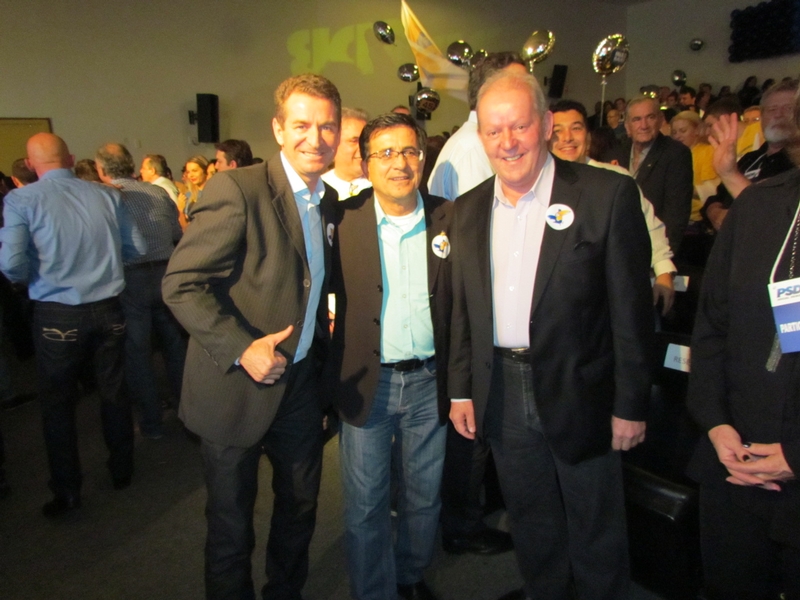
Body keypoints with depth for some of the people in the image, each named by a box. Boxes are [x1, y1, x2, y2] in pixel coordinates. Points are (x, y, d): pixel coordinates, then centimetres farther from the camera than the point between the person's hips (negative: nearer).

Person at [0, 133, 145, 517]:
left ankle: (67, 492, 22)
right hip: (108, 310, 3)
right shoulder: (107, 195, -1)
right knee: (113, 392, 17)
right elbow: (136, 248, 3)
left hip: (57, 316, -2)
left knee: (57, 403, 13)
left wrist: (35, 277, 5)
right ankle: (121, 472, 32)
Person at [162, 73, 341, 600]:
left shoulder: (329, 201, 6)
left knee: (301, 503, 21)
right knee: (232, 517, 13)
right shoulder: (238, 190, -17)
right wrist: (241, 348, -26)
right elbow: (181, 284, -20)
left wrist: (323, 329, 4)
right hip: (237, 386, -6)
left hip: (300, 381, 7)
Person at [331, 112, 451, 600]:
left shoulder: (450, 218, -1)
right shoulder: (343, 221, -5)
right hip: (366, 381, -1)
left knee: (425, 497, 19)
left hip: (429, 381, 2)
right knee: (366, 505, 11)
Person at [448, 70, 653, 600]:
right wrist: (461, 389, 8)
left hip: (579, 394, -4)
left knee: (596, 532, 15)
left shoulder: (608, 194, -11)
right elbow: (462, 309, 9)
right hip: (502, 395, 4)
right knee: (531, 526, 22)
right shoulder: (470, 209, 4)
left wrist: (631, 404, -9)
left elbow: (631, 308, -10)